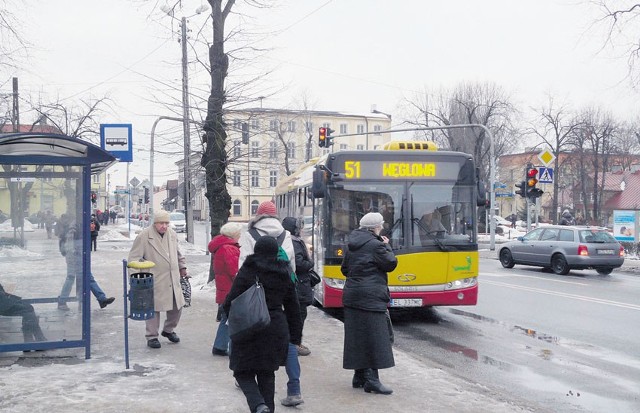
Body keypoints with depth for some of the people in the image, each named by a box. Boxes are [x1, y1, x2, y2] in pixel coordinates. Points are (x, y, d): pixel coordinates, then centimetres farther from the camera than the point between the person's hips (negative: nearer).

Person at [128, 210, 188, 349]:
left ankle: (168, 330, 34)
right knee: (154, 307, -1)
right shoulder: (144, 236, -10)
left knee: (177, 306, 11)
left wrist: (182, 267, 27)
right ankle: (152, 336, 14)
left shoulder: (172, 234, 10)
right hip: (154, 280, -6)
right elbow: (133, 257, -9)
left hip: (173, 279, 6)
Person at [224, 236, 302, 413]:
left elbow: (231, 301, -9)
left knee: (244, 372, 7)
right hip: (276, 331, 4)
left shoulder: (246, 272, -10)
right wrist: (295, 335, 15)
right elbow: (293, 308, 10)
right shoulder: (284, 274, 6)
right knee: (267, 374, 17)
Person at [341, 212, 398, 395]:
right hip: (370, 298, -8)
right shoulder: (375, 244, -12)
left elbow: (344, 269, 19)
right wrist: (387, 246, 5)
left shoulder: (352, 244, 12)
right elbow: (391, 264, -7)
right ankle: (371, 379, -5)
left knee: (357, 337, 12)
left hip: (352, 295, 8)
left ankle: (359, 376, 19)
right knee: (373, 337, -4)